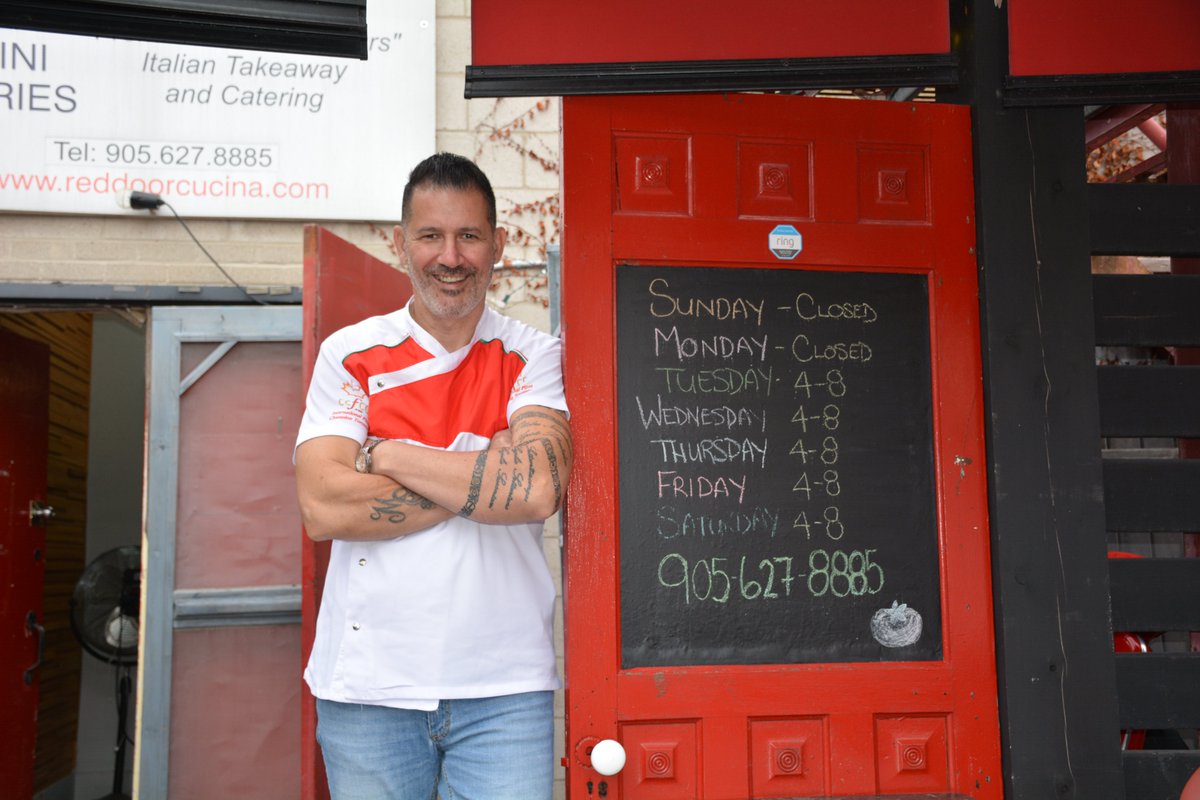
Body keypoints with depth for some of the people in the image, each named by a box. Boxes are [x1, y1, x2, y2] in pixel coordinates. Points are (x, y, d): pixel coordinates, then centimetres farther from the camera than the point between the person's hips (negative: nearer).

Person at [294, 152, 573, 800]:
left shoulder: (534, 357, 2)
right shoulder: (349, 354, 3)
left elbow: (537, 491, -16)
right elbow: (323, 509, -9)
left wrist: (383, 454, -10)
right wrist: (484, 478, -12)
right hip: (368, 679, 1)